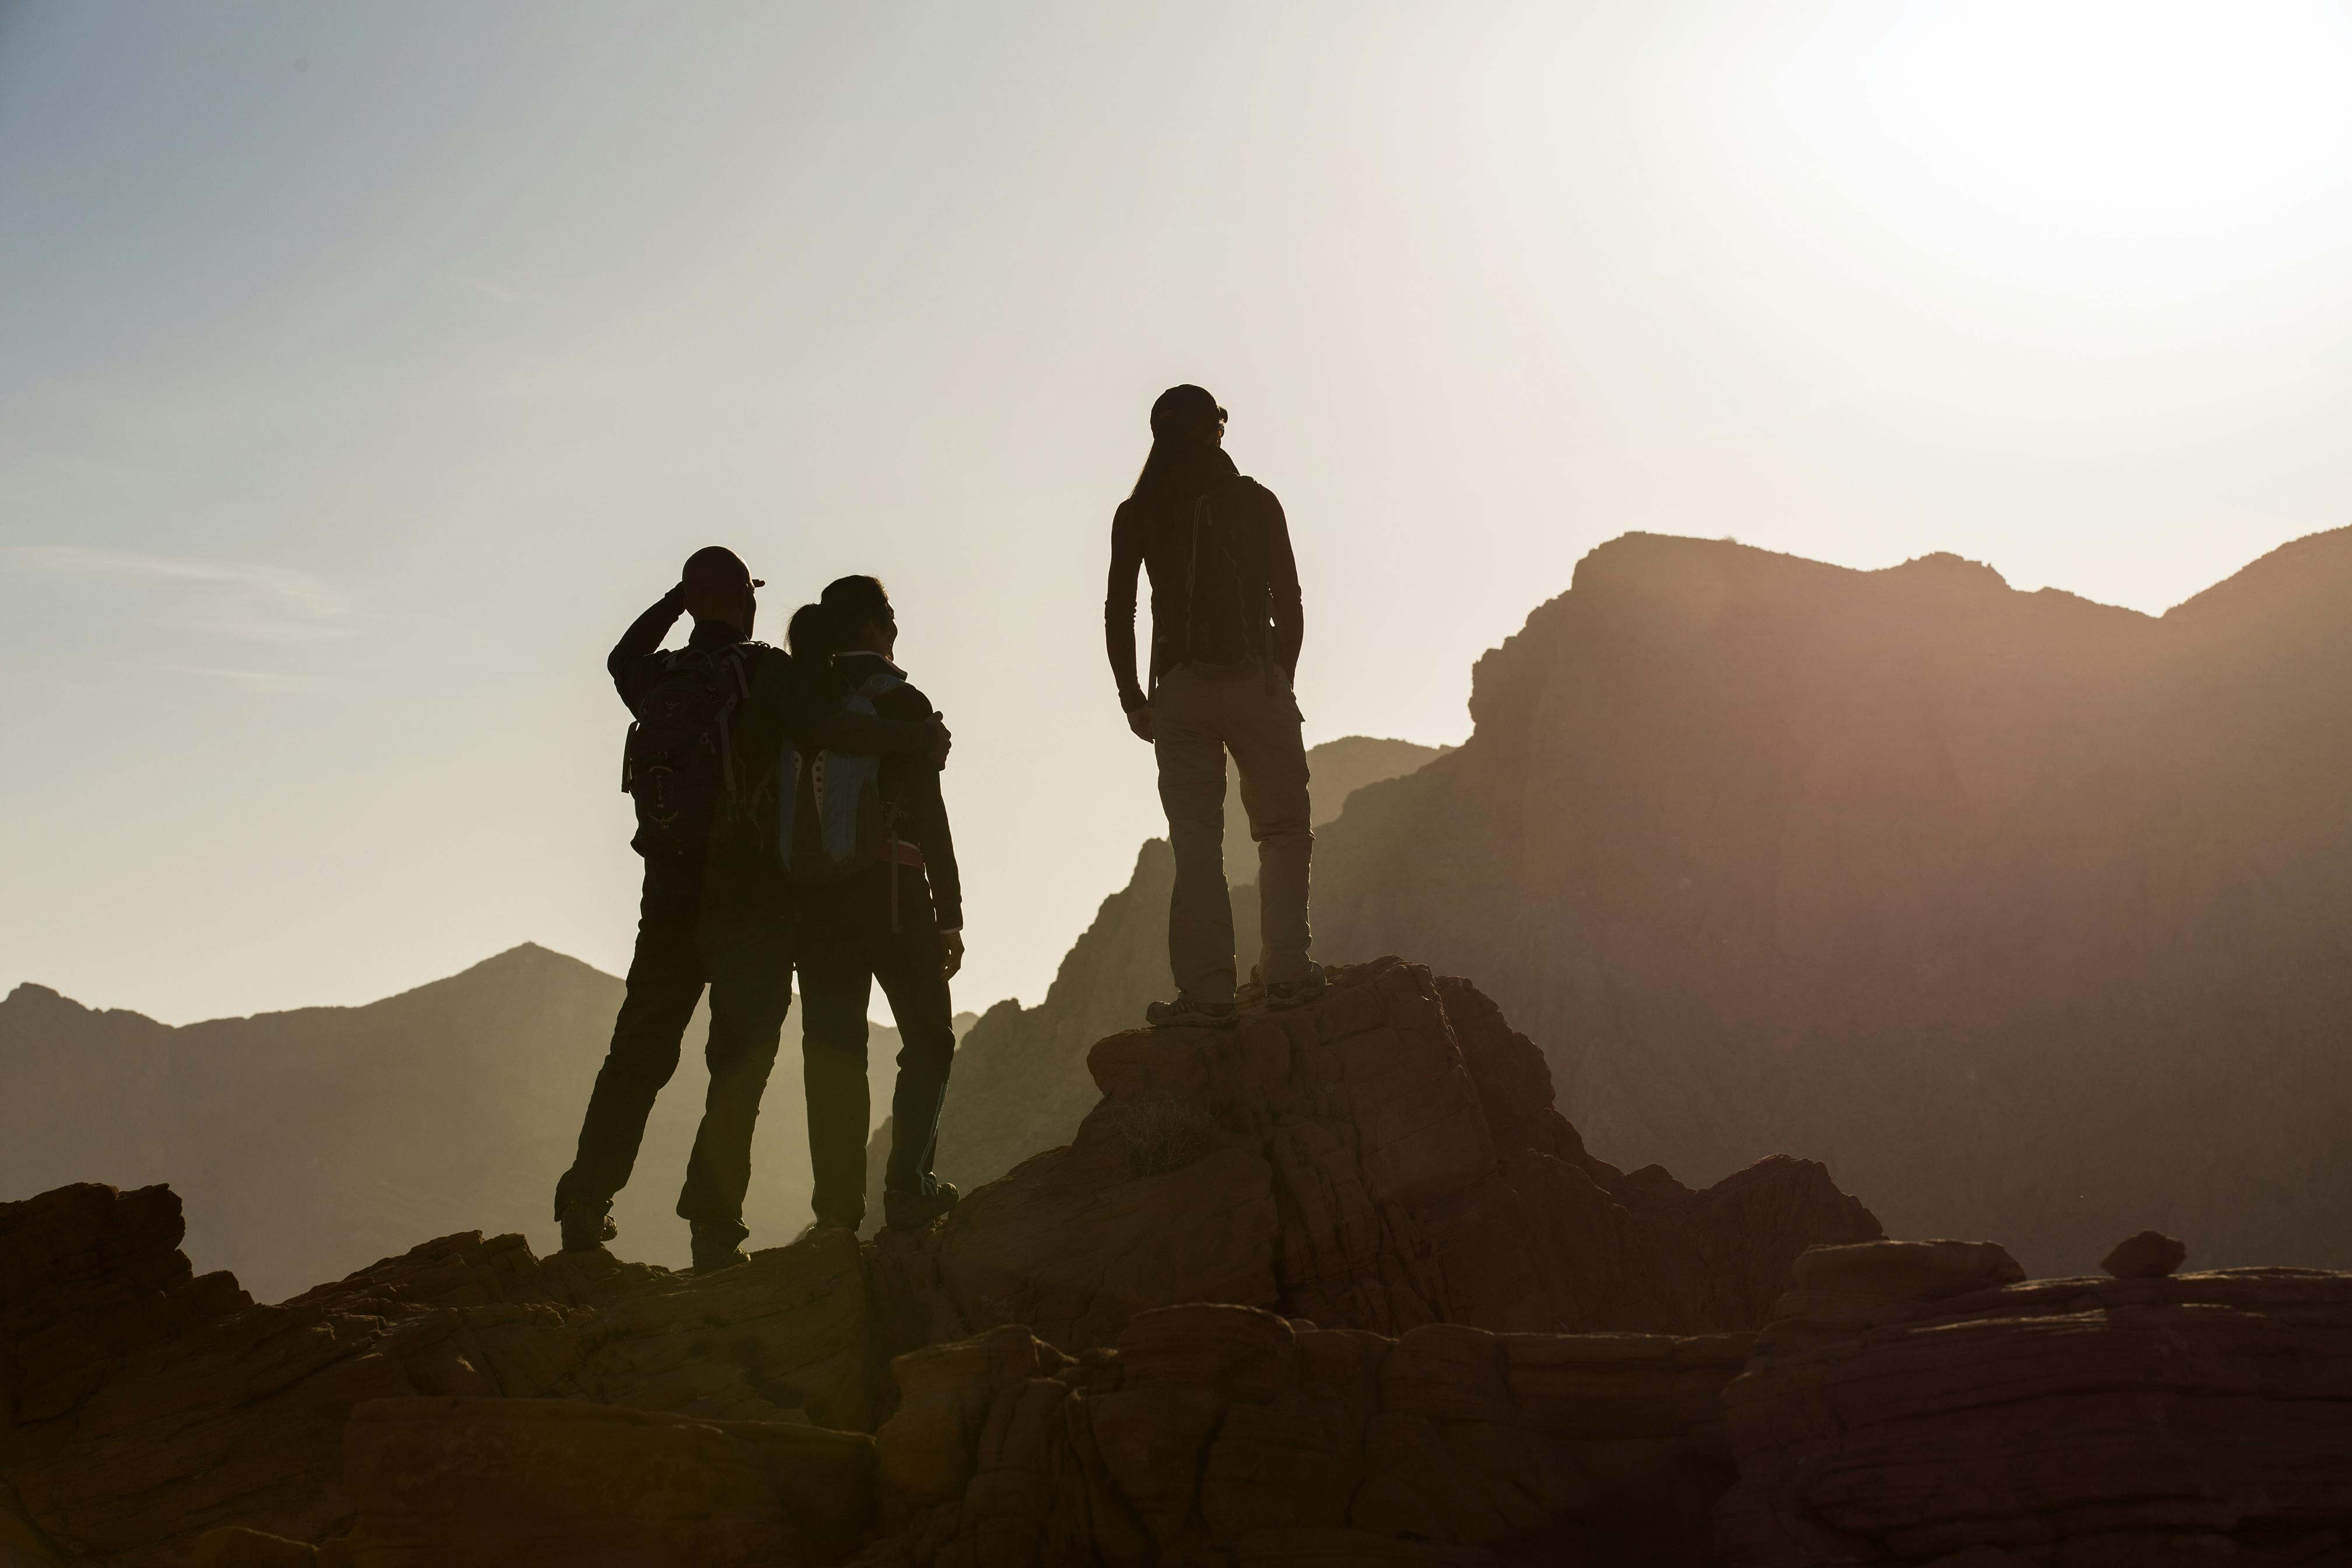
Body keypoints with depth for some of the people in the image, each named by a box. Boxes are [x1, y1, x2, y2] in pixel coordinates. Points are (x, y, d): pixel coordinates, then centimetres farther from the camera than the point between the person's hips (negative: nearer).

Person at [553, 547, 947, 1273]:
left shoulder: (659, 679, 9)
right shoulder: (762, 669, -8)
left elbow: (622, 658, 33)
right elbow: (831, 725, -23)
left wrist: (677, 600, 33)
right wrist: (916, 739, -11)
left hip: (670, 886, 5)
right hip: (748, 888, -5)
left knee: (639, 1051, 14)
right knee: (739, 1062, -2)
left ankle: (585, 1204, 15)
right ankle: (713, 1226, -7)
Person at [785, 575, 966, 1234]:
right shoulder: (901, 703, -4)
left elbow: (778, 808, 6)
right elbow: (929, 816, -8)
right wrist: (951, 915, -6)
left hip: (812, 900, 4)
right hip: (889, 892, -4)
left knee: (833, 1050, 5)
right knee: (928, 1038, 7)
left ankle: (839, 1202, 1)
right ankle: (908, 1185, -6)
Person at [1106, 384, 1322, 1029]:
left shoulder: (1136, 515, 7)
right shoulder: (1256, 502, 5)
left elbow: (1118, 613, 4)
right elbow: (1290, 607, 4)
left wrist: (1133, 699, 12)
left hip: (1179, 691, 1)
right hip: (1255, 680, -1)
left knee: (1196, 842, 2)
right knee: (1284, 829, 8)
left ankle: (1206, 989, -4)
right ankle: (1285, 969, -3)